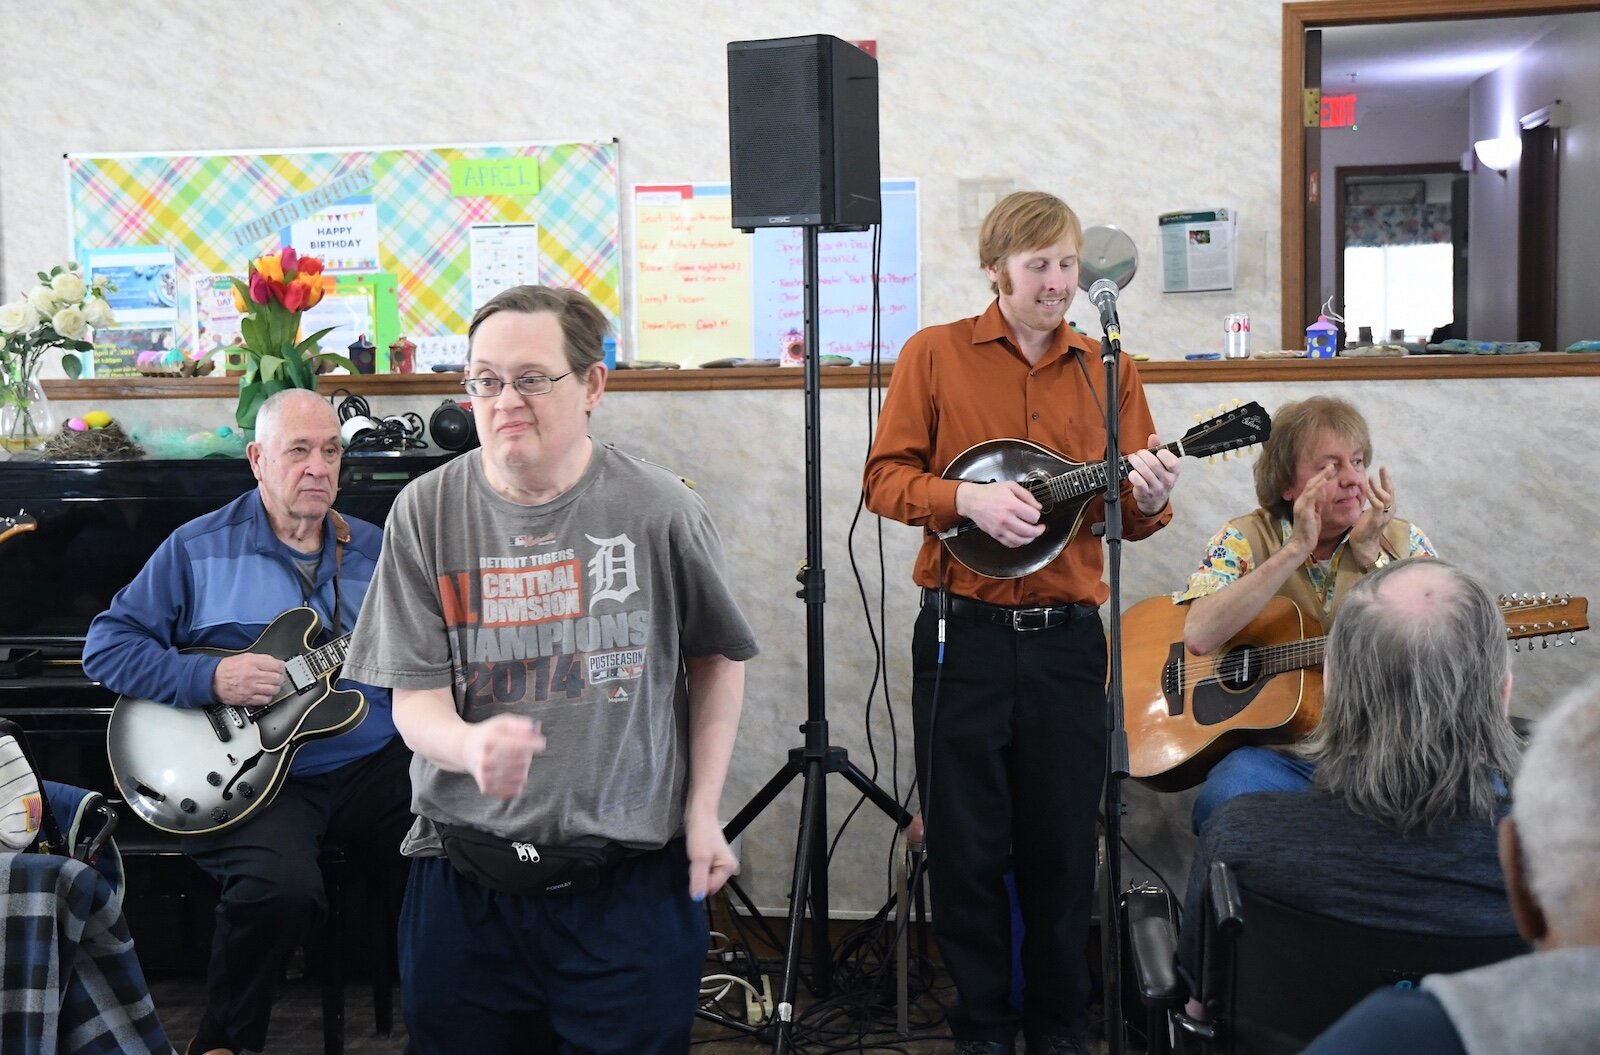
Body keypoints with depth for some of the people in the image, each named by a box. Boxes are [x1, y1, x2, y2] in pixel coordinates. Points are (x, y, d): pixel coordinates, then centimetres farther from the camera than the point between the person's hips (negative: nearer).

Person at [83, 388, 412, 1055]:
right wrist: (209, 679, -13)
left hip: (372, 766, 4)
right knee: (279, 887, -34)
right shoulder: (197, 549, 4)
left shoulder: (374, 550, 15)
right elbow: (106, 645, 1)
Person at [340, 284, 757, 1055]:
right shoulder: (427, 513, -4)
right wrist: (473, 746, -28)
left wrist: (703, 812, 2)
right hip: (464, 884, 2)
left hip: (630, 882, -1)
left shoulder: (658, 510, -7)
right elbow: (414, 700, -5)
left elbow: (715, 659, 8)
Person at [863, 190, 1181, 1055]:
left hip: (1067, 637, 2)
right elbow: (885, 477, 0)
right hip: (963, 634, -2)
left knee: (1063, 845, 8)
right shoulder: (936, 353, 3)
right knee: (967, 844, 5)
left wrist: (1148, 500, -12)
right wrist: (968, 500, -17)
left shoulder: (1109, 372, 10)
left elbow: (1131, 514, 11)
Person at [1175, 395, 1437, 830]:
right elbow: (1199, 636, -17)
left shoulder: (1402, 541, 7)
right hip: (1276, 754, -2)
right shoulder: (1246, 539, 2)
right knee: (1223, 800, -35)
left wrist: (1372, 556, -12)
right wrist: (1296, 550, -16)